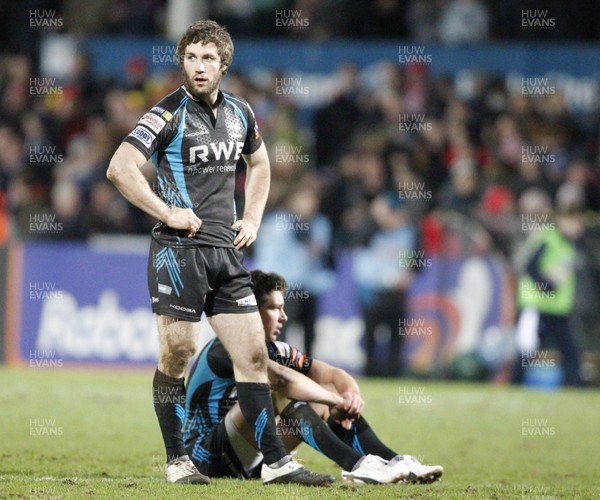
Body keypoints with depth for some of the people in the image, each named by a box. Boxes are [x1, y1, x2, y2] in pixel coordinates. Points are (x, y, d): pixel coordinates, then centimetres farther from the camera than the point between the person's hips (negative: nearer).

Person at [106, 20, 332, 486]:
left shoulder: (239, 112, 11)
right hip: (179, 249, -6)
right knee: (177, 354, -3)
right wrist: (167, 213, -16)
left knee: (254, 353, 2)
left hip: (226, 251, 6)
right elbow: (120, 168, -17)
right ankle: (177, 460, 8)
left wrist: (252, 219, 17)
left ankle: (275, 460, 4)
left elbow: (260, 164, 30)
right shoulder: (169, 114, -8)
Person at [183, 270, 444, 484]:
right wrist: (338, 401, -31)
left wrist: (351, 395, -18)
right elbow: (282, 377, -33)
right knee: (275, 389, -30)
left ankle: (393, 462, -17)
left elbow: (332, 374, 5)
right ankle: (355, 466, -38)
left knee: (323, 401, -2)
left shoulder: (275, 350, 10)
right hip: (210, 459, -8)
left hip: (250, 459, 8)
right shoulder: (223, 350, -18)